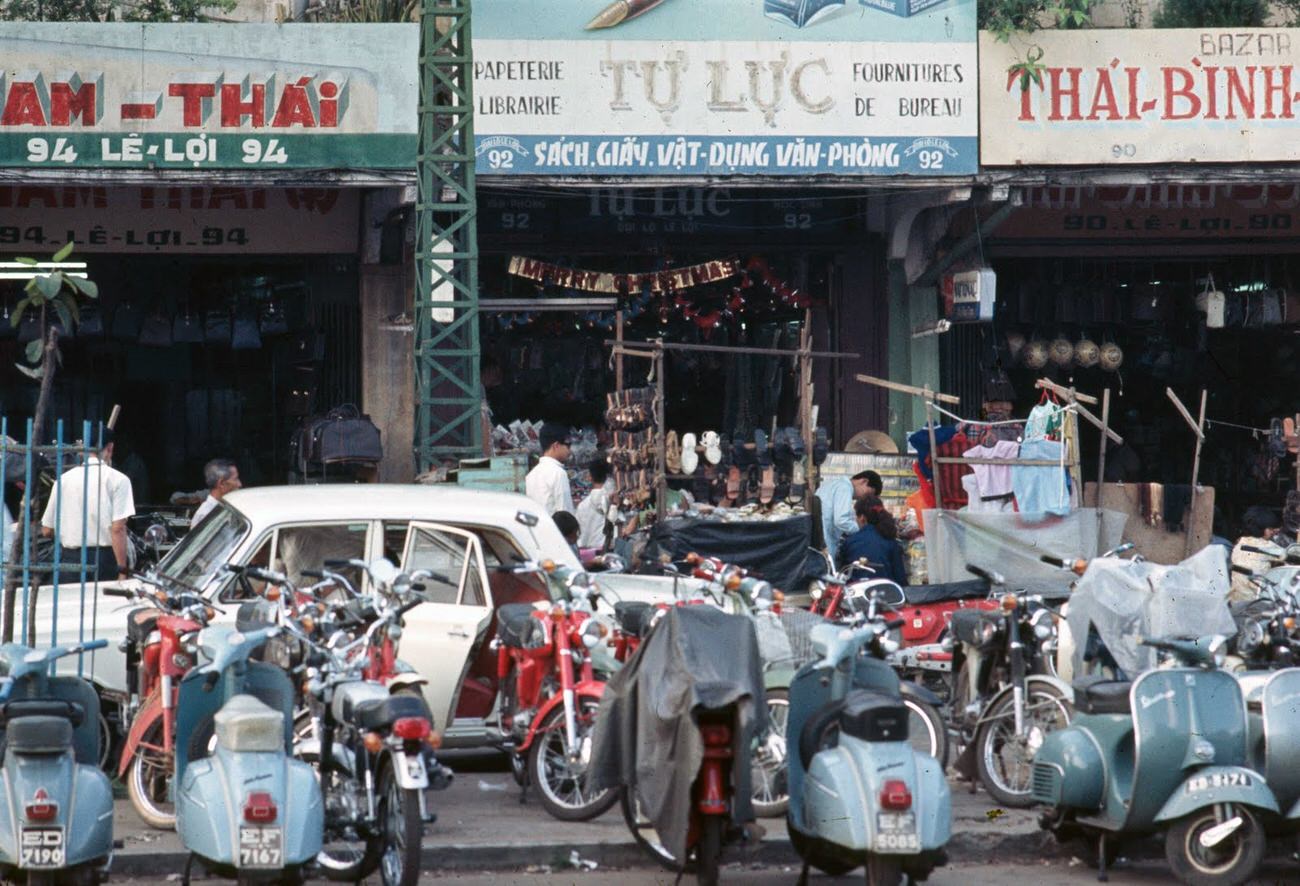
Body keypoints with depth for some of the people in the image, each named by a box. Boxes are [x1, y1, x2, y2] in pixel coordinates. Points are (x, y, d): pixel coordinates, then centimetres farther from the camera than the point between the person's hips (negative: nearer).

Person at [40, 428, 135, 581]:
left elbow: (47, 531, 10)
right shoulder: (117, 479, -5)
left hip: (71, 559, 4)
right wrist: (122, 571, -11)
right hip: (105, 560, -4)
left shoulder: (64, 479, 7)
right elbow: (117, 529, -12)